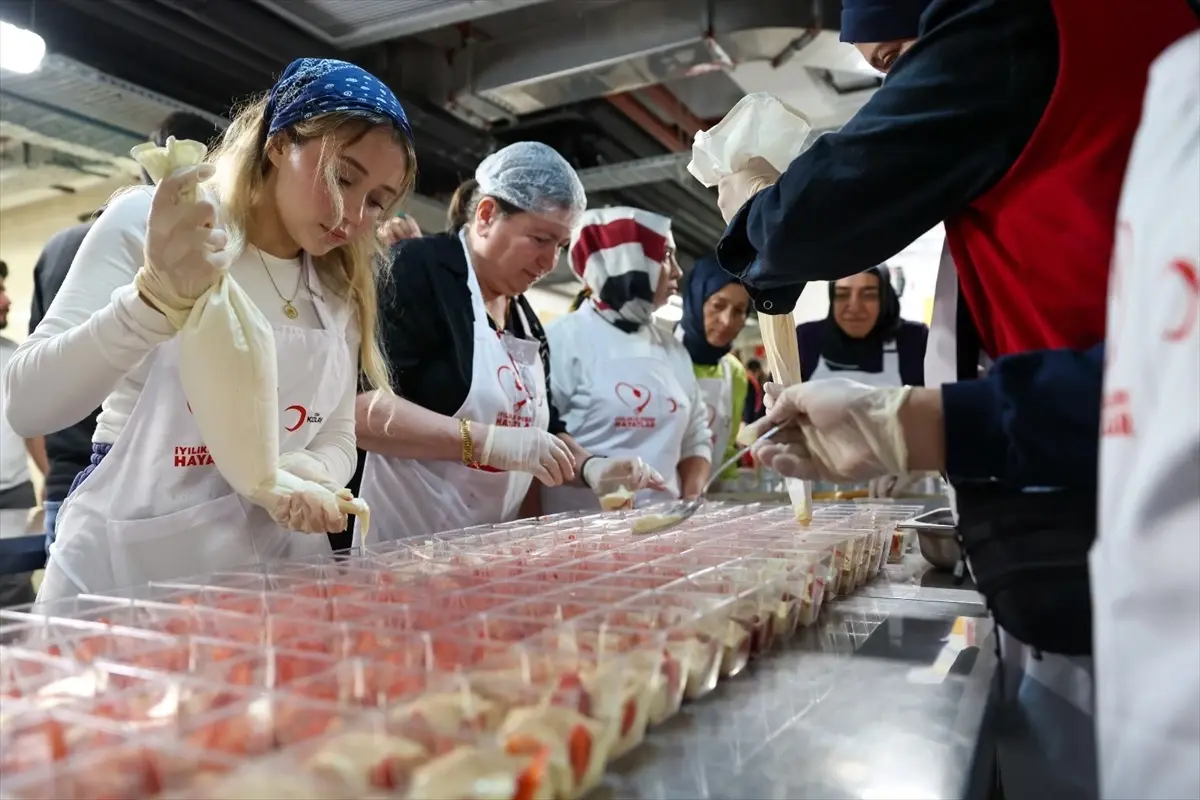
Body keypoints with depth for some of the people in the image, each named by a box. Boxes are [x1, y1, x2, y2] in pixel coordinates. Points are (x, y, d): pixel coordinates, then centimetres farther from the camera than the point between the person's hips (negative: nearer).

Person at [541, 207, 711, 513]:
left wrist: (690, 502, -1)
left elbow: (695, 436, 13)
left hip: (660, 519, 6)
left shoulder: (673, 349, 11)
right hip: (582, 522, -5)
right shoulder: (564, 339, -8)